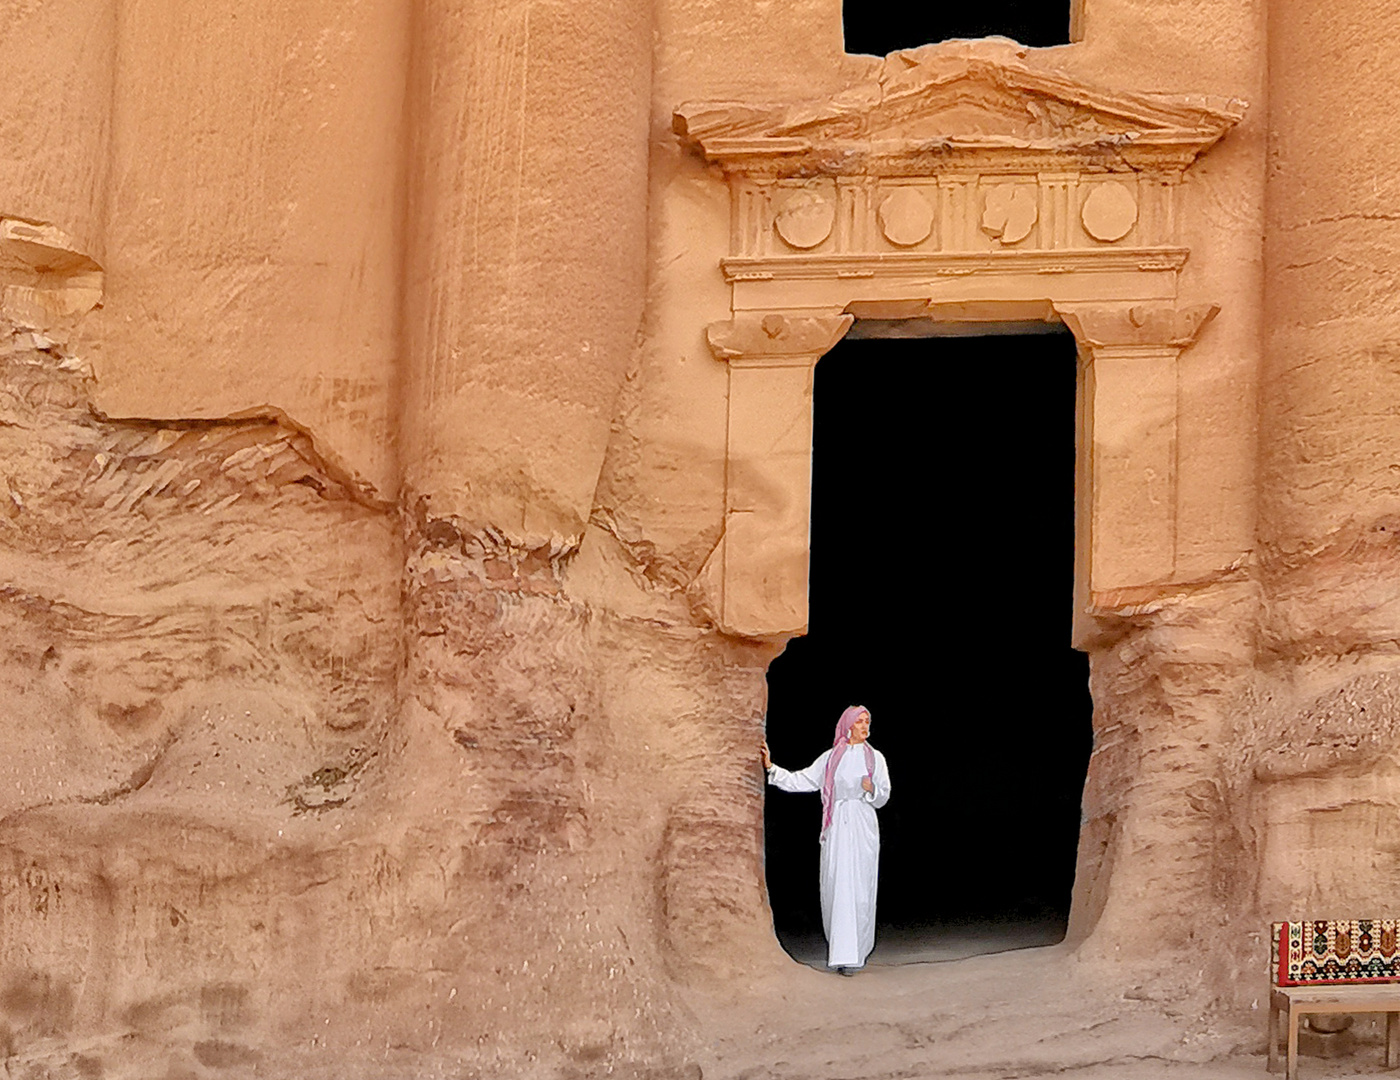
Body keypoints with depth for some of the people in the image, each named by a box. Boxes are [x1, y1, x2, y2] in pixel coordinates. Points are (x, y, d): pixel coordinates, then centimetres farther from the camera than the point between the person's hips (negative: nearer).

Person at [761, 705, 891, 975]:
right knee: (836, 886, -4)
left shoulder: (875, 758, 10)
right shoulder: (830, 758, 10)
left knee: (859, 888, -6)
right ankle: (839, 945, 8)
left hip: (863, 829, -1)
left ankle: (852, 954, -3)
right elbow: (800, 781, 8)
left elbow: (883, 797, 9)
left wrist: (872, 789, -12)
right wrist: (771, 767, 1)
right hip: (836, 828, 1)